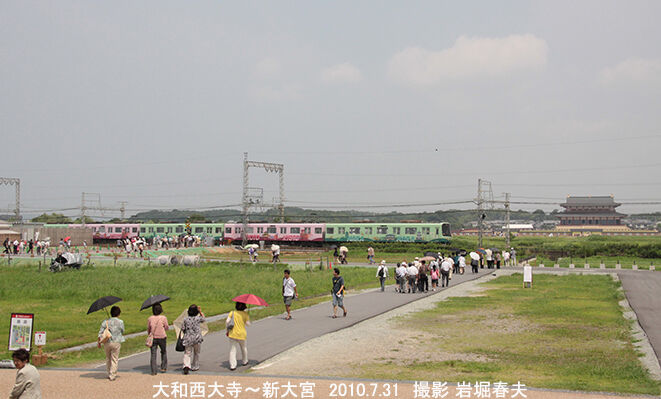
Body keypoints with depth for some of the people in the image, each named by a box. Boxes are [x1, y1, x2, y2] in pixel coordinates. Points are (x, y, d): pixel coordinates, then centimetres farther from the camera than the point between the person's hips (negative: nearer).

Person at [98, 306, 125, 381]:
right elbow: (122, 332, 5)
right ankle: (112, 376, 3)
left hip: (107, 342, 3)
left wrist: (99, 341, 5)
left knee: (108, 358, 19)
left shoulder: (105, 321, 0)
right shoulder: (120, 322, -7)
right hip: (116, 342, -3)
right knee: (114, 359, 4)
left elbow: (100, 332, -1)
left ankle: (109, 374, 25)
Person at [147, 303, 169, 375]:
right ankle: (163, 367, 21)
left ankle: (153, 371, -2)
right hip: (162, 337, -1)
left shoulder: (150, 318, 0)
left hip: (153, 338, 1)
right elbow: (167, 328, 0)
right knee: (164, 352, 21)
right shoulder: (163, 318, -7)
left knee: (153, 354, 3)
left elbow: (148, 329, 9)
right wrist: (167, 326, 21)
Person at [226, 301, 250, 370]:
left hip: (233, 333, 0)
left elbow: (227, 321, -10)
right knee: (243, 348, 24)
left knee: (232, 350, 2)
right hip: (242, 334, 0)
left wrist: (228, 329, 5)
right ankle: (245, 361, 40)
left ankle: (232, 365, -8)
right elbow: (248, 323, -10)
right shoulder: (245, 314, -4)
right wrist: (248, 318, 10)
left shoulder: (232, 312, -2)